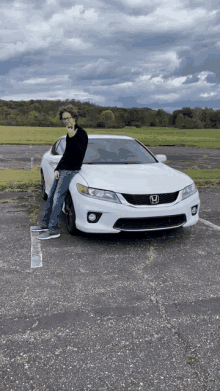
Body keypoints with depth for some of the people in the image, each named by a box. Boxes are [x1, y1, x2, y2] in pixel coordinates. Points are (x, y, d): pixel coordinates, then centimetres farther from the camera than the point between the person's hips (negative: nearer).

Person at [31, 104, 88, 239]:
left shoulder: (81, 133, -10)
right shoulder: (70, 133, 16)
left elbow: (79, 152, -22)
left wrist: (72, 138, -25)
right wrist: (57, 169, 13)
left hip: (71, 170, -9)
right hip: (62, 169, 9)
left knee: (58, 198, -12)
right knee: (51, 196, 11)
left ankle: (54, 229, -7)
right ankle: (45, 223, 22)